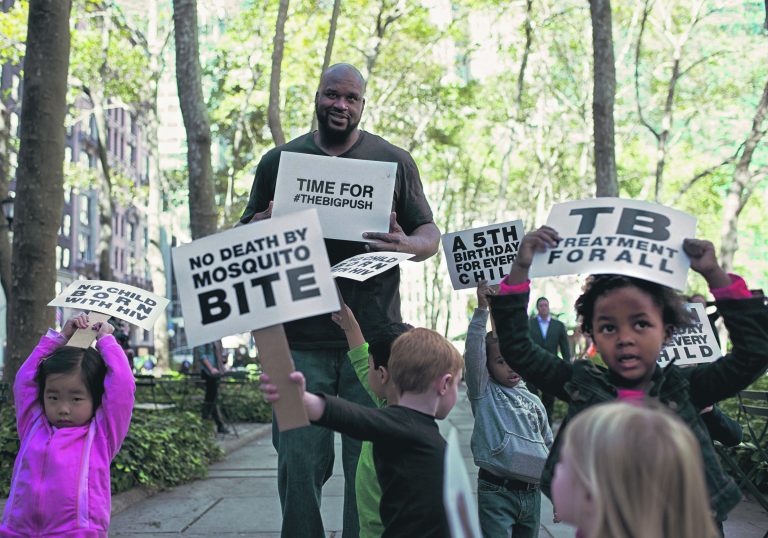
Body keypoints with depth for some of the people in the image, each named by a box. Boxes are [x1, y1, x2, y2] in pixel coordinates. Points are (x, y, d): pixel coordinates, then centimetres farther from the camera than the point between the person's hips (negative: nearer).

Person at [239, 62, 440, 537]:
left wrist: (405, 245, -14)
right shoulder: (279, 161, 12)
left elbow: (431, 235, 10)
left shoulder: (394, 162, 9)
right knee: (299, 462, 1)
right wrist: (265, 224, -10)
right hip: (299, 338, 1)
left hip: (372, 337, 0)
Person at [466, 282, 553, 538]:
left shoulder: (533, 401, 13)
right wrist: (482, 309, -22)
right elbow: (473, 352, -15)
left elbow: (550, 447, 20)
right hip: (496, 492, -5)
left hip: (531, 492, 5)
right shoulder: (484, 392, 0)